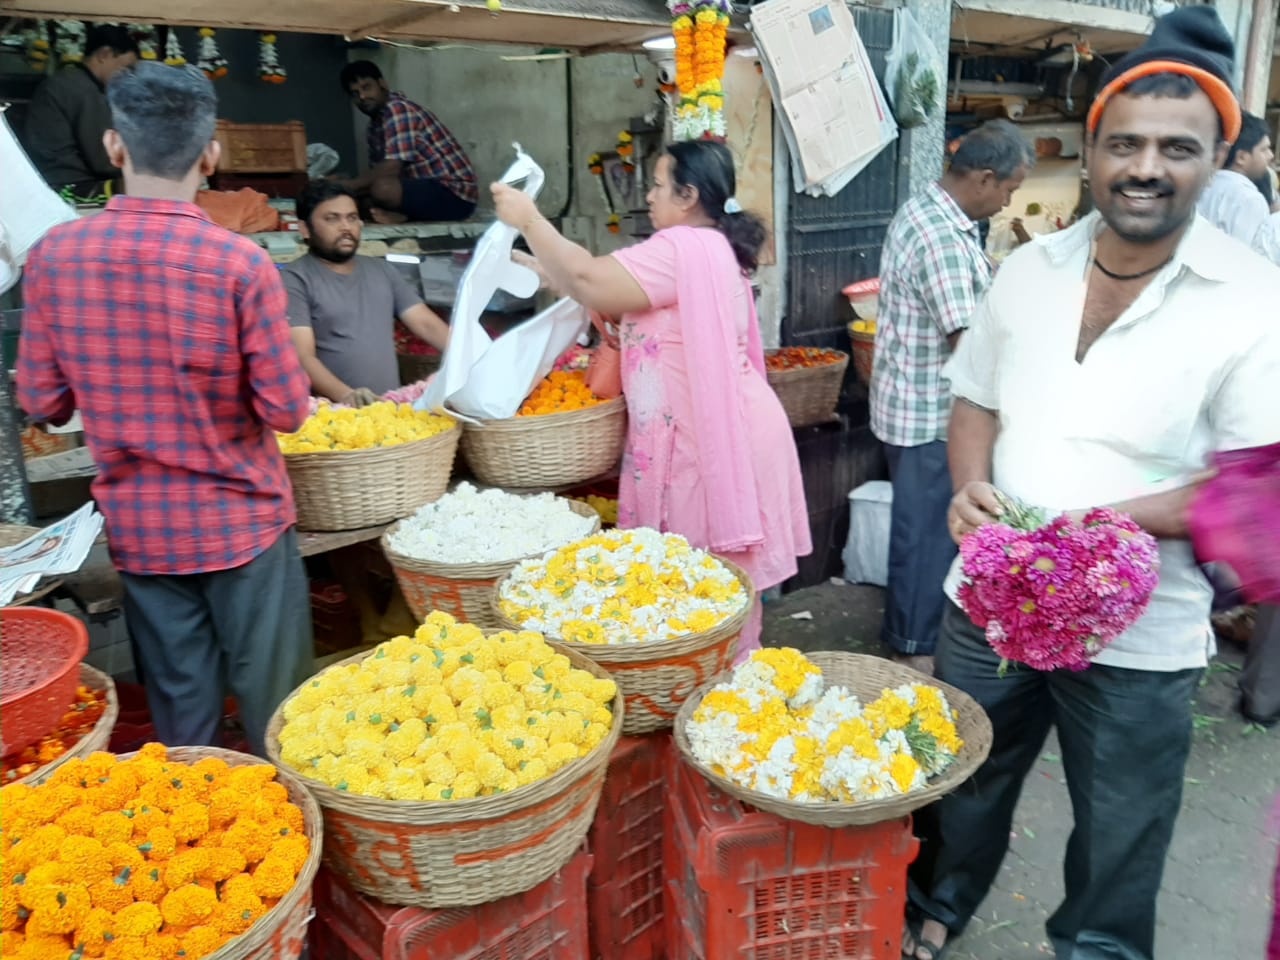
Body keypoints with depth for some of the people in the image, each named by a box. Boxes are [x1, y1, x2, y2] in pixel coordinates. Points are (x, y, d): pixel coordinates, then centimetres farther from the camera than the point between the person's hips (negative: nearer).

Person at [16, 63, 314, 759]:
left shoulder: (53, 256, -5)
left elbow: (42, 401, 2)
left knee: (180, 711, 15)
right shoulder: (241, 263, -16)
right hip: (241, 521, -3)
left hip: (137, 530, 4)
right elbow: (285, 412, -13)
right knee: (273, 702, 11)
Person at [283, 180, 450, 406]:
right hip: (332, 411, -4)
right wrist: (345, 395, -28)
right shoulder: (294, 280, -1)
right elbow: (302, 356, -11)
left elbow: (427, 324, 11)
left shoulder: (382, 271, 16)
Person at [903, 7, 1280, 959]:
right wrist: (972, 487, -11)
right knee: (958, 788, 23)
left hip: (1138, 638, -3)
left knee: (1120, 837, 17)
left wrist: (1111, 520, -29)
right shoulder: (1029, 268, 1)